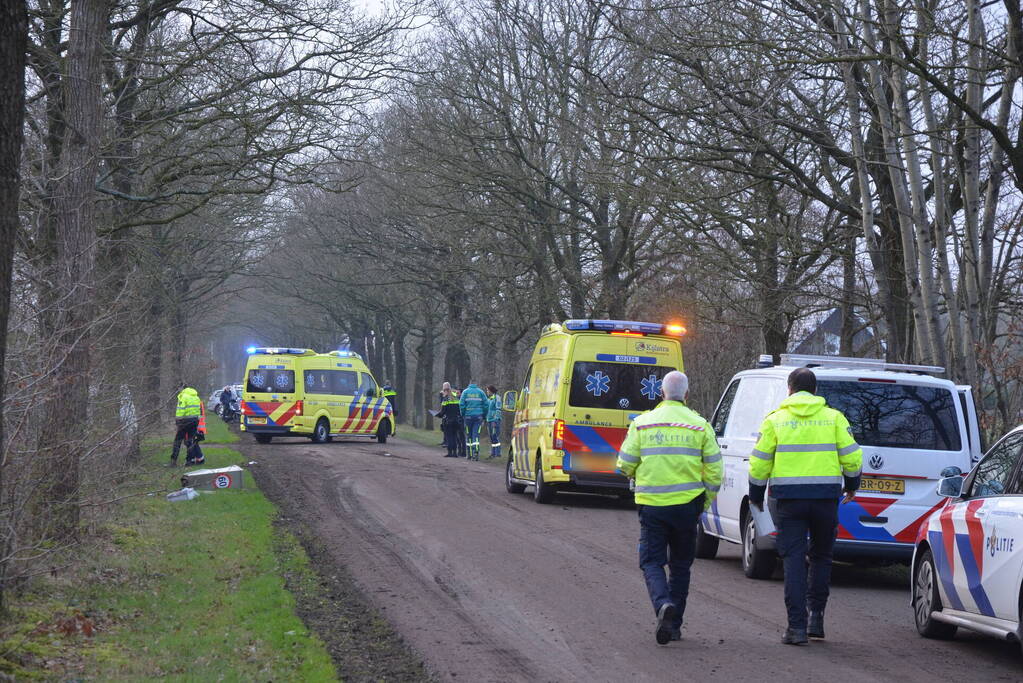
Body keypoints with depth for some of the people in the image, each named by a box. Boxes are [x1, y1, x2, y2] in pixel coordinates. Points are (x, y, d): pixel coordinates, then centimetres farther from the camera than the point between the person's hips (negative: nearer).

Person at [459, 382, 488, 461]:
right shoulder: (480, 392, 5)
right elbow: (486, 404, 2)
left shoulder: (465, 392, 3)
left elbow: (461, 404, -4)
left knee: (468, 435, 11)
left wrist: (462, 415, 6)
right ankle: (476, 453, -16)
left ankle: (469, 454, 15)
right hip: (478, 415, 0)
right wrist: (484, 416, 10)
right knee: (476, 434, -1)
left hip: (468, 416, 0)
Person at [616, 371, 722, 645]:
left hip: (652, 505, -1)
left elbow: (625, 465, 1)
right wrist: (705, 502, 14)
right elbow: (714, 471, 0)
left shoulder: (642, 424, -2)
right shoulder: (700, 425, 0)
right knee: (681, 564, 15)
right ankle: (674, 624, 17)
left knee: (651, 561, 6)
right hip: (687, 505, 1)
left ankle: (663, 604, -22)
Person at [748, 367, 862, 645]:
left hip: (788, 498, -1)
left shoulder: (775, 420, 1)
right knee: (821, 556, 18)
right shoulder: (833, 418, 4)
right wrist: (851, 485, 22)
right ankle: (816, 617, 14)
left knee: (794, 559, 1)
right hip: (826, 497, 1)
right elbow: (852, 457, 4)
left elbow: (759, 463, 1)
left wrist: (756, 496, 14)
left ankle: (797, 627, -5)